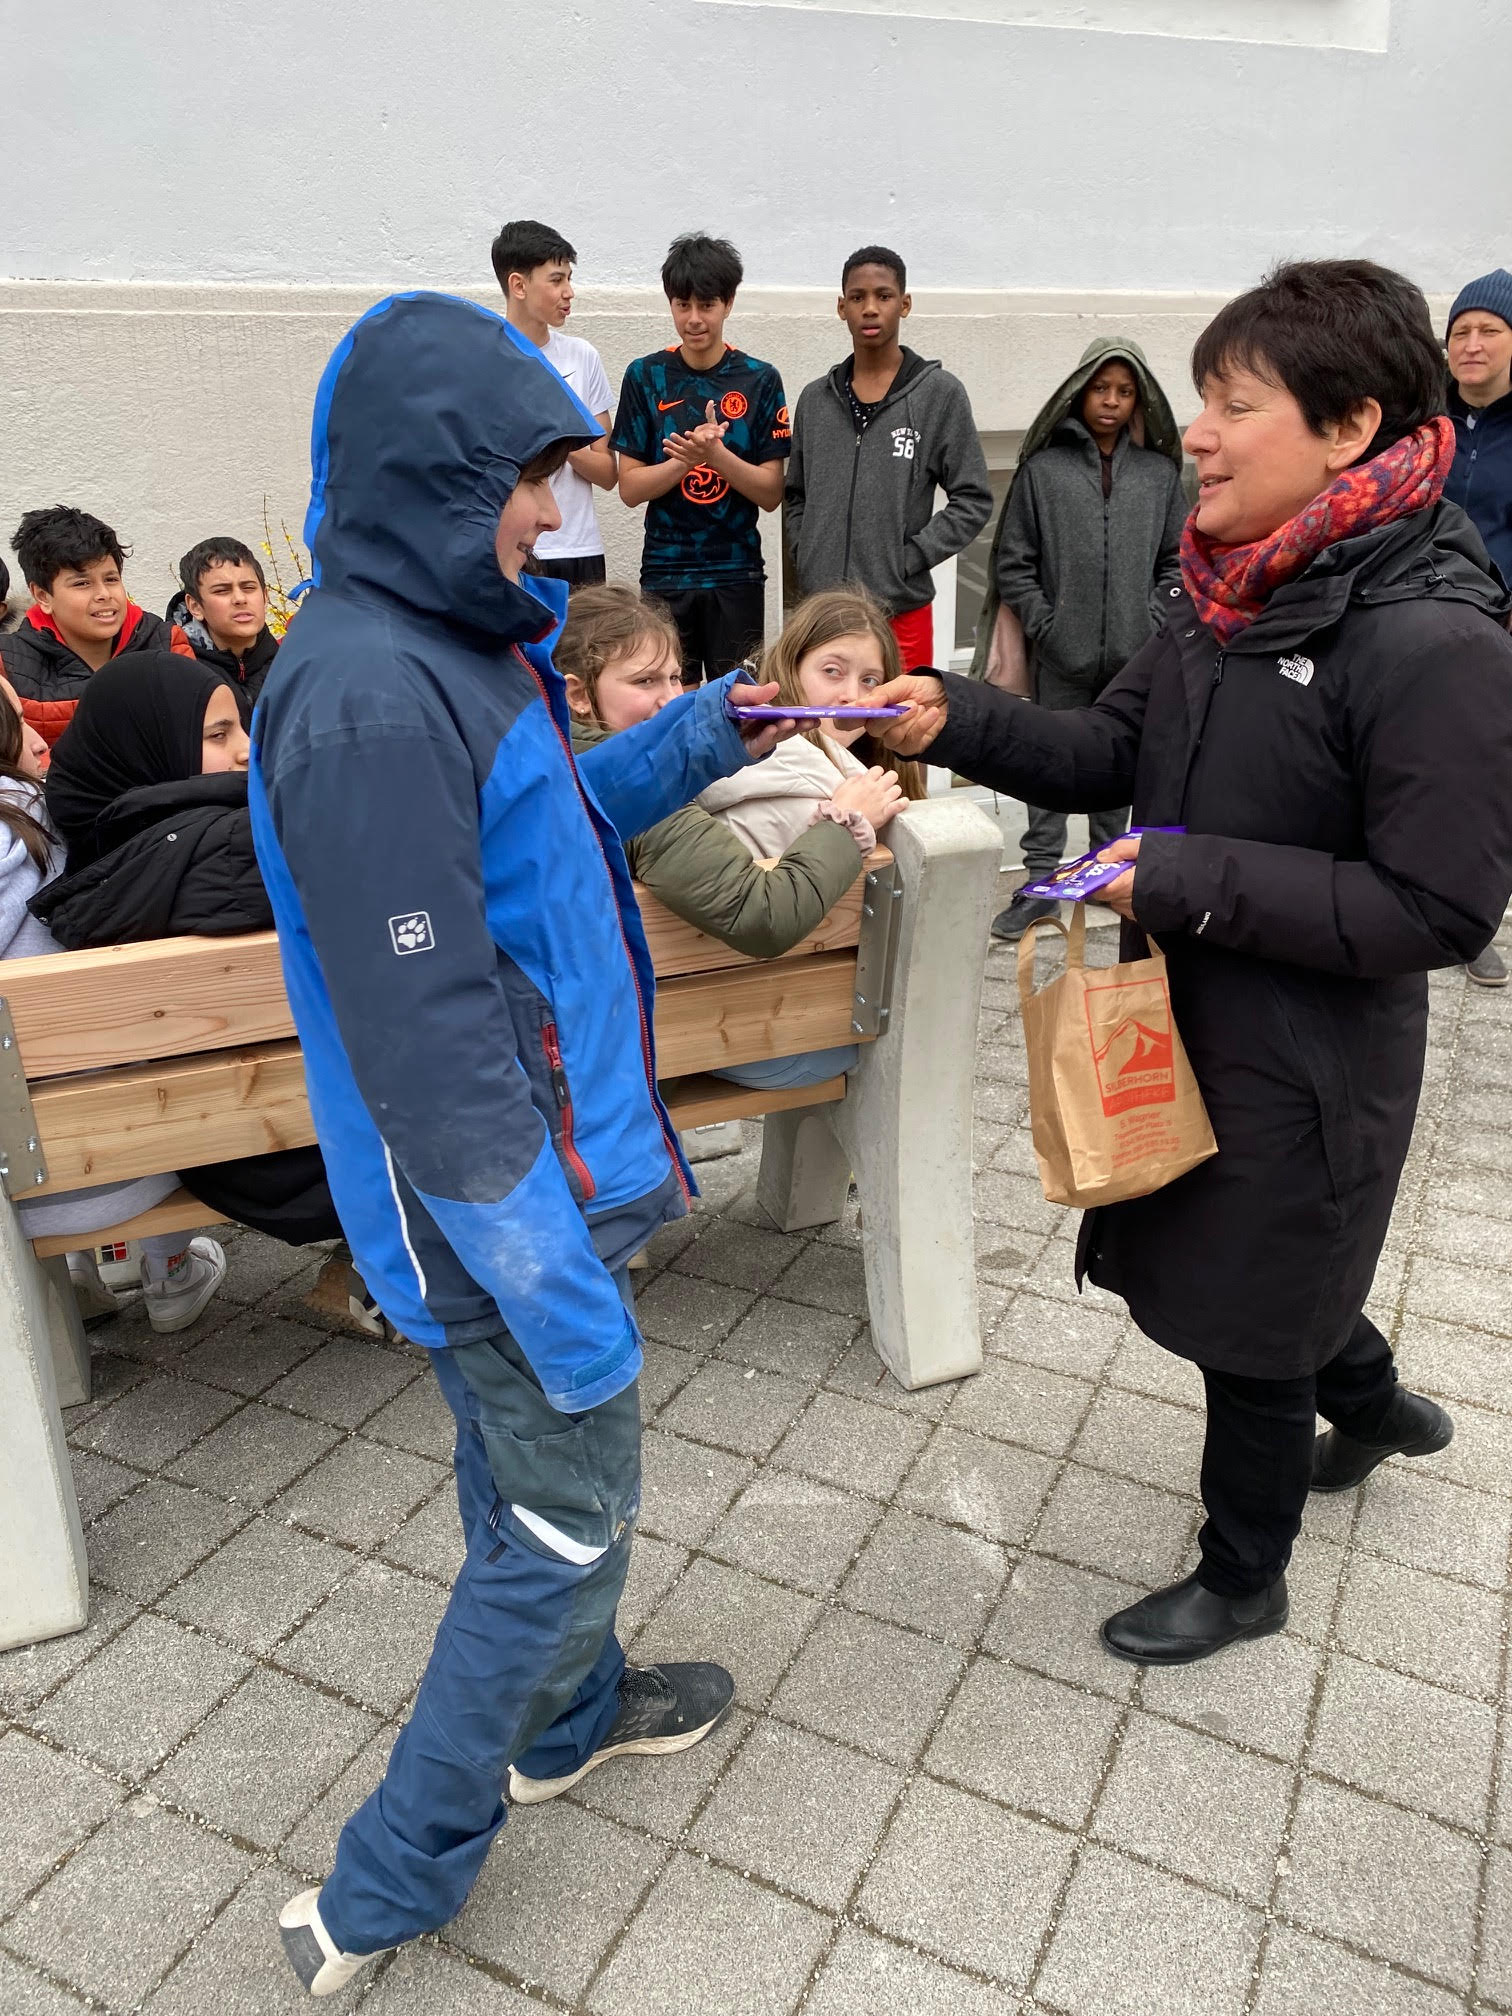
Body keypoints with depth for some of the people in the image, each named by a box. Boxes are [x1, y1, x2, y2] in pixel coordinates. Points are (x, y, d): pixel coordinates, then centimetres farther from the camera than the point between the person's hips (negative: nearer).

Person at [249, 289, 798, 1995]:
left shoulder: (440, 638, 6)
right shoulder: (366, 693, -26)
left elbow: (548, 818, 22)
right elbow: (424, 1041, -27)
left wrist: (701, 736, 11)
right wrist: (562, 1290, -23)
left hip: (544, 1156, 9)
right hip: (499, 1202, -9)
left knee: (528, 1486, 26)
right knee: (565, 1529, 8)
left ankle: (566, 1714, 52)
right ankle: (384, 1893, 28)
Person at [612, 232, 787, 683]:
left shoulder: (759, 380, 2)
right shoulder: (646, 376, 3)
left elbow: (771, 493, -2)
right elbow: (630, 486, 0)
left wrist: (716, 454, -18)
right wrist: (685, 460, -18)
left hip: (737, 575, 0)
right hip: (665, 573, 0)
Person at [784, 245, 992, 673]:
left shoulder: (940, 393, 0)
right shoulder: (815, 398, 12)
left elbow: (973, 500, -2)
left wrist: (908, 559, -9)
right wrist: (807, 558, 4)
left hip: (901, 611, -3)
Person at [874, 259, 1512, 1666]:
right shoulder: (1229, 590, -1)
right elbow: (1116, 755, 5)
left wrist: (1197, 878, -26)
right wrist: (961, 719, -11)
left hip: (1306, 1059, -8)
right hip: (1193, 1015, 8)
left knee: (1247, 1328, 11)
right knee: (1228, 1267, 27)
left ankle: (1243, 1577, 40)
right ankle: (1375, 1408, 58)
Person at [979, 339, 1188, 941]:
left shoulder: (1159, 473, 7)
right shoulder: (1042, 468, 0)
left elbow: (1177, 560, 11)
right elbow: (1012, 562, 0)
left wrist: (1154, 620, -2)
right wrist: (1045, 626, -7)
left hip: (1133, 659, 2)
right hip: (1060, 658, -2)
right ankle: (1041, 883, 10)